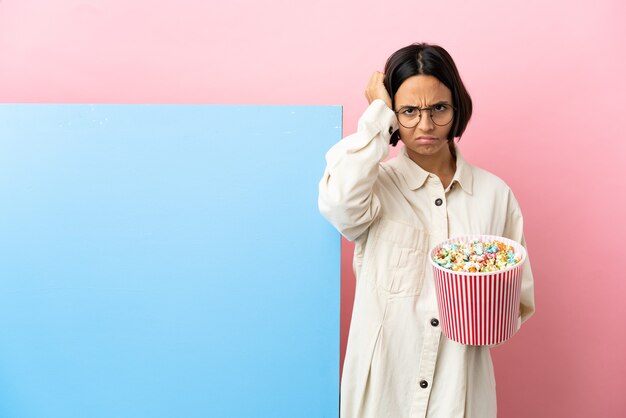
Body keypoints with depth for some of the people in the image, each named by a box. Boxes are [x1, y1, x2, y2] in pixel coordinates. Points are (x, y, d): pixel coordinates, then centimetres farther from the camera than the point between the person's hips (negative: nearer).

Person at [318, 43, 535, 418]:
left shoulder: (495, 193, -1)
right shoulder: (376, 184, -8)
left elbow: (519, 297, 8)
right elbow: (339, 202, -33)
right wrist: (378, 113, -21)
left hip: (461, 387, 2)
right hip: (382, 386, -1)